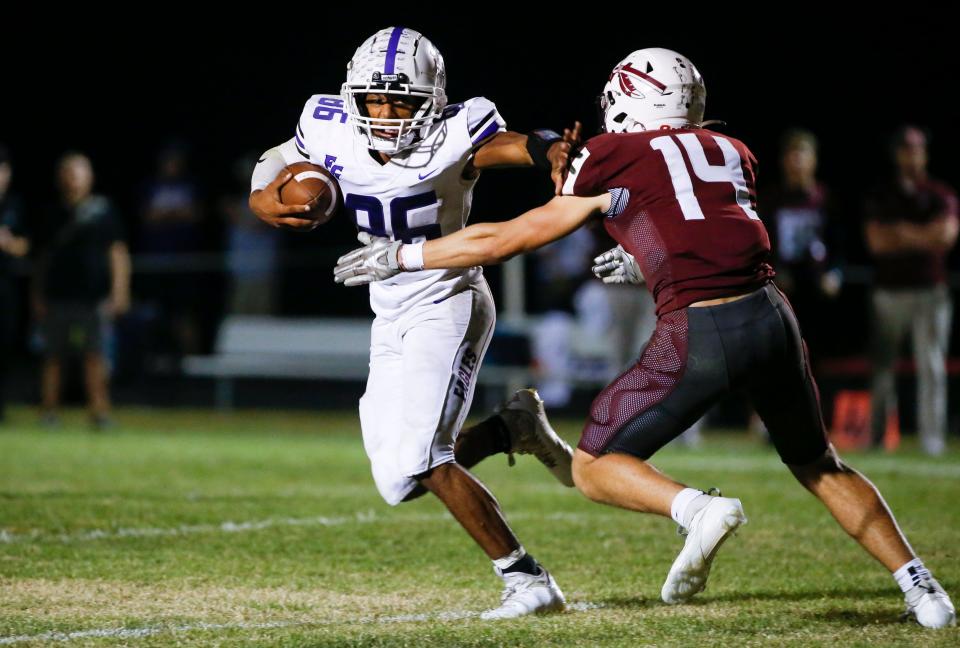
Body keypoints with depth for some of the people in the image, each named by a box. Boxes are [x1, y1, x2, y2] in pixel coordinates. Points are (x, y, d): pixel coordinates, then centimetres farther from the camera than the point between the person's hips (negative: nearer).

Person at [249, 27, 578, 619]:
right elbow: (276, 164, 13)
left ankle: (528, 580, -13)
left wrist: (555, 153, -62)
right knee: (397, 480, 4)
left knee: (420, 459, -21)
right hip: (391, 319, 7)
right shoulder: (332, 132, -5)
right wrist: (263, 201, -10)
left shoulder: (454, 138, -20)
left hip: (449, 306, -7)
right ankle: (514, 427, 24)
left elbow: (518, 145, -39)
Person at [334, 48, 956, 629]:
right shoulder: (733, 154, 21)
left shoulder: (612, 159, 8)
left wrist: (401, 257, 23)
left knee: (595, 467, 10)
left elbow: (506, 239, 14)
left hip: (700, 331, -5)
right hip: (771, 314, 5)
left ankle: (698, 509, -17)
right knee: (819, 464, 26)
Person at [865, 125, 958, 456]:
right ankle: (876, 437, 4)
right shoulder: (881, 197, 8)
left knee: (931, 366, -4)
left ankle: (932, 439, -3)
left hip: (931, 291, 0)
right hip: (889, 290, 1)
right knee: (882, 366, 0)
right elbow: (876, 242, -5)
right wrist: (923, 237, -6)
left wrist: (902, 232, -6)